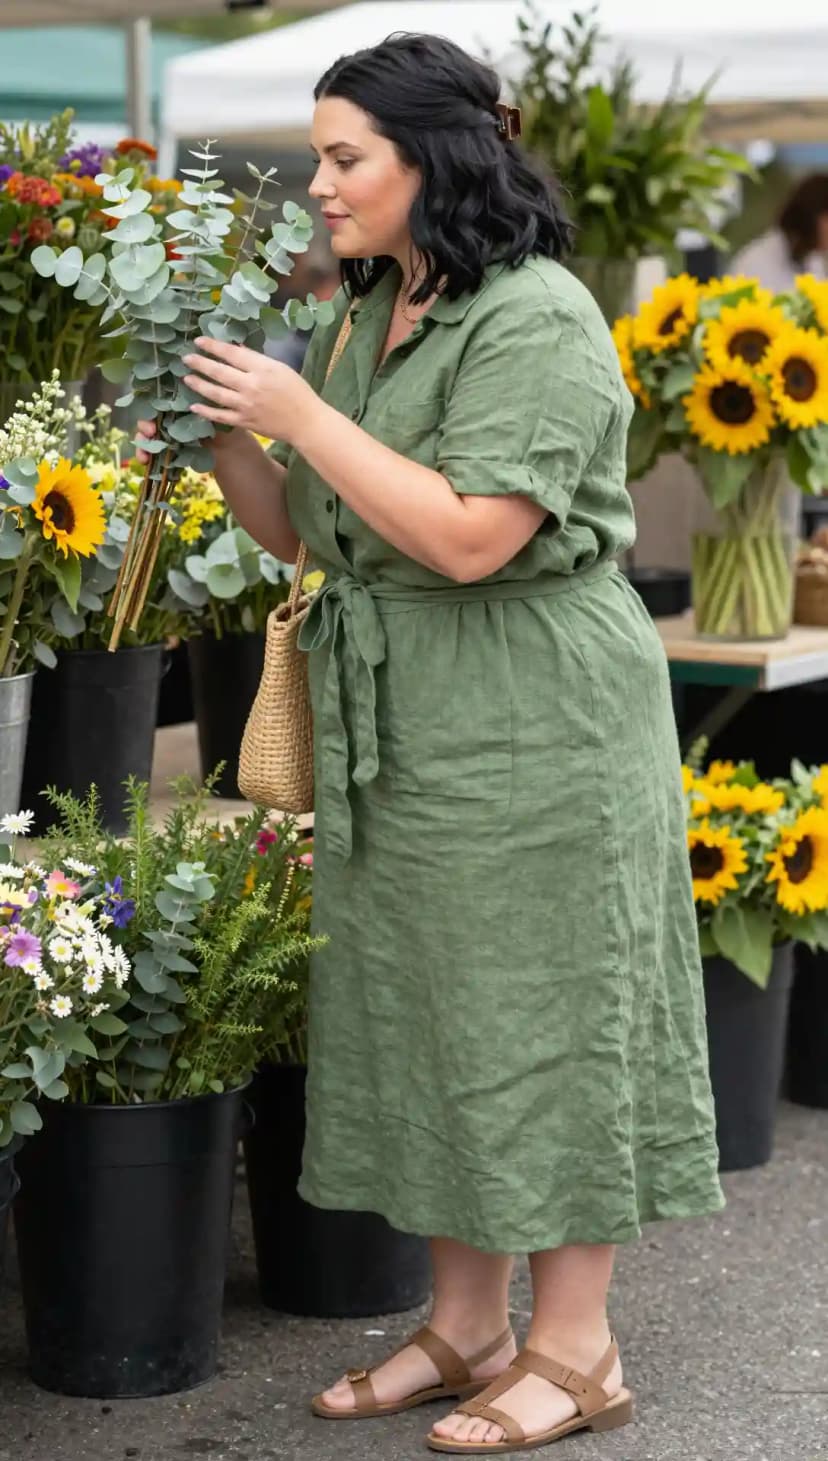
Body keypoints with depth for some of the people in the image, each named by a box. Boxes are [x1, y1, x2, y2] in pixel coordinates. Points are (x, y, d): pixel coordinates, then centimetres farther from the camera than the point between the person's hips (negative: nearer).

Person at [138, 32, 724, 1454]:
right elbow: (292, 529, 14)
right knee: (425, 1009, 13)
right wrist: (221, 424, -4)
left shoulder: (536, 320, -15)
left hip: (533, 726, -8)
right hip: (396, 726, 9)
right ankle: (466, 1326, 25)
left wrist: (304, 414, -19)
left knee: (544, 1012, 0)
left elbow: (469, 537, -23)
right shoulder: (358, 316, 10)